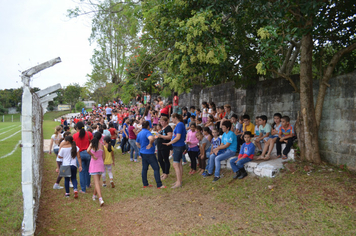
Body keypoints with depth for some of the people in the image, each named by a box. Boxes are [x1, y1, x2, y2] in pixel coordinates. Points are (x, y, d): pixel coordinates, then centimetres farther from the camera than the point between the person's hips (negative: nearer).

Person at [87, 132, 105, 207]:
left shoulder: (92, 144, -7)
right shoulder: (101, 145, 0)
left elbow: (88, 150, -28)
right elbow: (103, 157, 3)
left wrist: (92, 155, -12)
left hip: (94, 164, -2)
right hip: (100, 164, 3)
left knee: (96, 182, -6)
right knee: (97, 180, 21)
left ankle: (100, 198, -18)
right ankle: (94, 195, 36)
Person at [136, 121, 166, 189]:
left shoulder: (139, 133, 10)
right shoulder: (147, 132, -18)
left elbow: (137, 143, 25)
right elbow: (151, 138, -39)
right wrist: (150, 144, -22)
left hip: (142, 153, 9)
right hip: (149, 153, -9)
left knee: (144, 168, 14)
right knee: (156, 168, -2)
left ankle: (145, 184, 21)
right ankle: (159, 185, -1)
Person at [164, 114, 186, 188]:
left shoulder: (179, 125, -16)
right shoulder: (179, 124, 13)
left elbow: (178, 137, -22)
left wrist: (169, 143, -14)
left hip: (178, 146, -10)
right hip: (177, 146, 10)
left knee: (175, 164, -9)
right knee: (179, 164, 15)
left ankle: (178, 182, -5)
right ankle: (179, 180, 23)